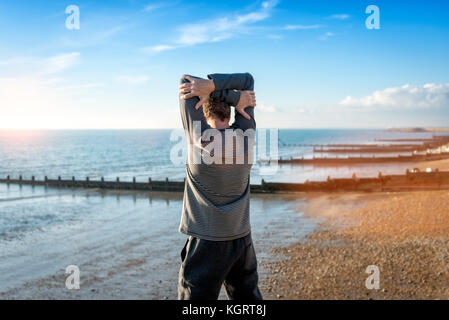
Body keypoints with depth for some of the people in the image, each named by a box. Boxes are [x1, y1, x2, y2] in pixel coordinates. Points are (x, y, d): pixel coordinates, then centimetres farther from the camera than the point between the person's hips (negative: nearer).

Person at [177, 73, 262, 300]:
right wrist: (211, 84, -10)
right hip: (243, 239, 5)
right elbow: (248, 80, 6)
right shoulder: (246, 134, -3)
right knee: (248, 296, 20)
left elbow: (185, 81, -4)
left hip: (208, 242, -5)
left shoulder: (199, 135, -14)